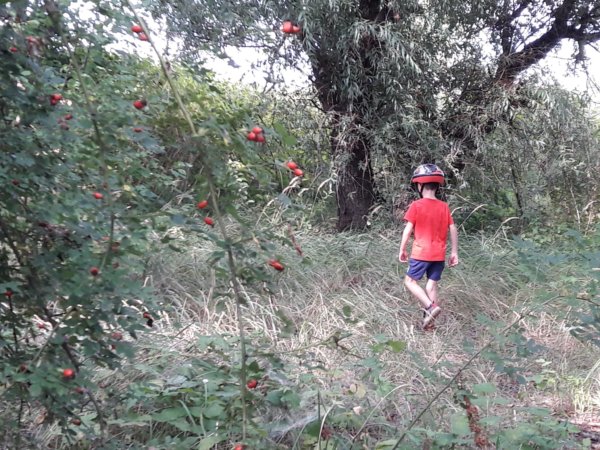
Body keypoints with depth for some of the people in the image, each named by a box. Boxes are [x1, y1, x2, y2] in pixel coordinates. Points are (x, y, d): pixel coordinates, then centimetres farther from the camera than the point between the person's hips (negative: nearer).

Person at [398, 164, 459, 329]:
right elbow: (453, 230, 4)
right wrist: (454, 252, 10)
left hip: (421, 253, -5)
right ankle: (428, 318, 12)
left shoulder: (416, 205, -8)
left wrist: (402, 250, 0)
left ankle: (431, 307, -12)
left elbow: (408, 230, -9)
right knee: (432, 284, 10)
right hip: (439, 254, 5)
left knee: (410, 281, 6)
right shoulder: (444, 206, 4)